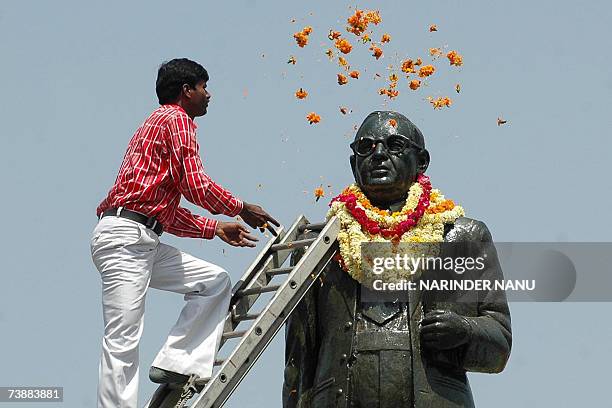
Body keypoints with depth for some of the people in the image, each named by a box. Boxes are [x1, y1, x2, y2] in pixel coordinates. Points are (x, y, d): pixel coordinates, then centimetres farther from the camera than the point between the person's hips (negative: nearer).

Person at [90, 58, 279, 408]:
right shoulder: (177, 119, -2)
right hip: (124, 237, -10)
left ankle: (176, 364, 0)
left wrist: (216, 228, 21)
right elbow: (196, 185, -13)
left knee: (215, 281, 9)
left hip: (145, 243, 10)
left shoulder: (159, 123, 28)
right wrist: (241, 208, 1)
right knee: (123, 340, -12)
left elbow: (169, 213, 27)